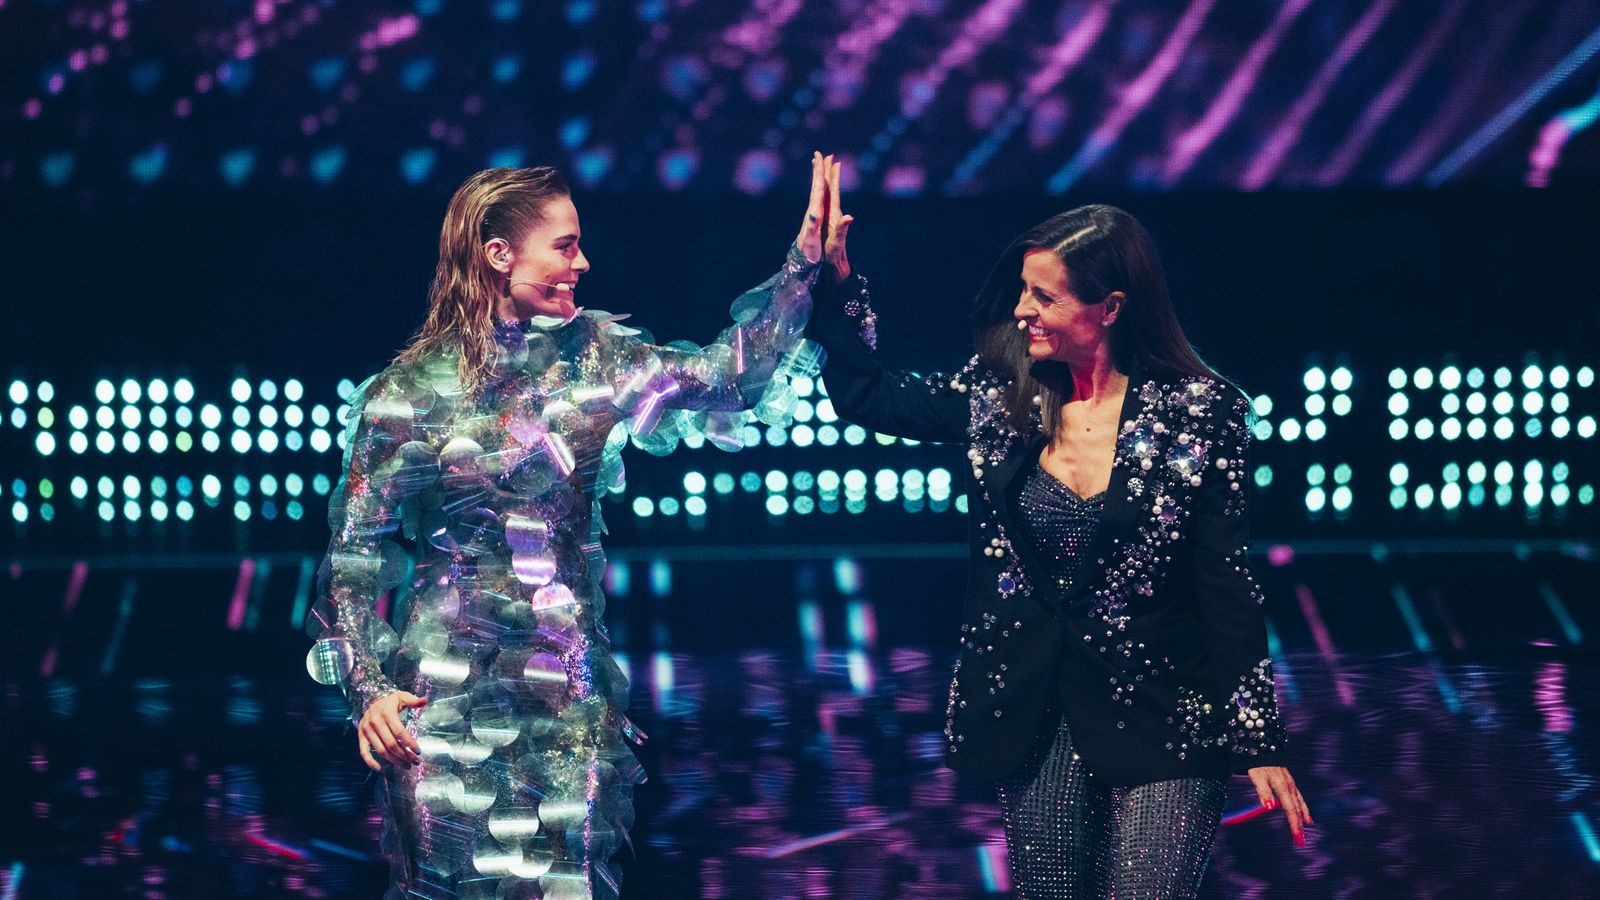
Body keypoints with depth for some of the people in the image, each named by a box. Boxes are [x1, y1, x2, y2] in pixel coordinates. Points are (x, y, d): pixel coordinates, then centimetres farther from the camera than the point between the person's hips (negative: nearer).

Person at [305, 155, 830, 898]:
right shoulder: (407, 392, -5)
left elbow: (729, 372, 1)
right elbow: (356, 556, -2)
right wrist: (368, 688, -12)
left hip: (568, 691, 3)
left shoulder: (592, 357, 5)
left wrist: (804, 262, -8)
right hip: (450, 693, -3)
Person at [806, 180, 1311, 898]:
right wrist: (834, 276, 1)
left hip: (1161, 718, -4)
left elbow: (1226, 586, -6)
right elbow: (866, 394, 12)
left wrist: (1258, 744, -7)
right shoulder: (1001, 400, 3)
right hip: (1037, 716, 4)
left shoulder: (1199, 414, -8)